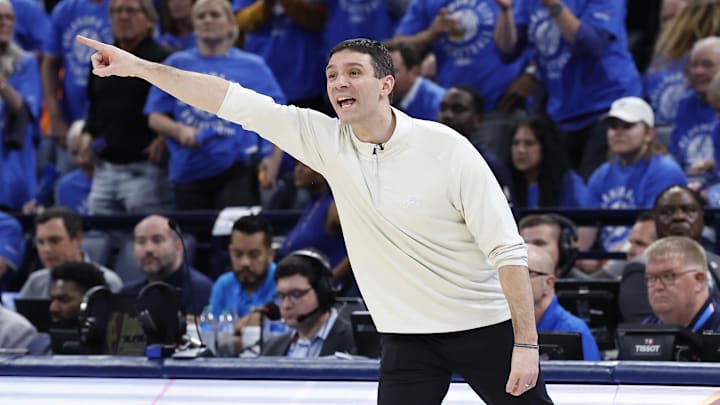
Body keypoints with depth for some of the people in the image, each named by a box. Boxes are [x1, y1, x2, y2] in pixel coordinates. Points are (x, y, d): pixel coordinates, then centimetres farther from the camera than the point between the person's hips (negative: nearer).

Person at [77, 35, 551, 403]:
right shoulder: (327, 142, -4)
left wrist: (526, 343, -18)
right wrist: (137, 65, -14)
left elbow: (507, 249, -13)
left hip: (485, 327, -3)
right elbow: (234, 101, -8)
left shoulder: (447, 149, -15)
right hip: (408, 338, 3)